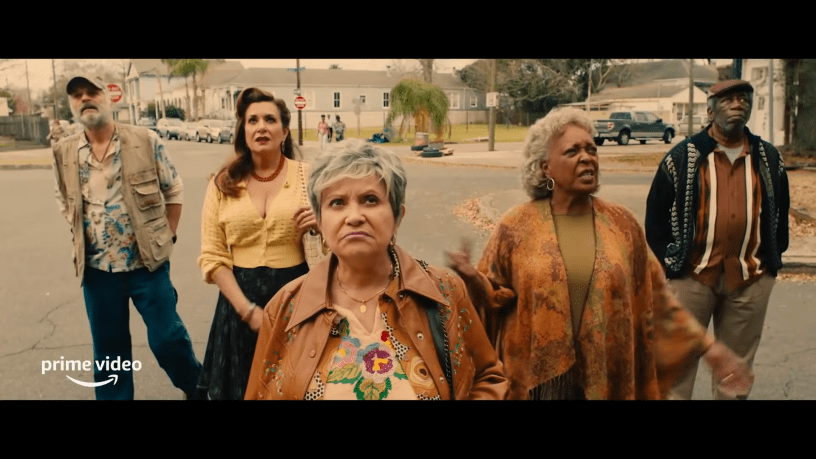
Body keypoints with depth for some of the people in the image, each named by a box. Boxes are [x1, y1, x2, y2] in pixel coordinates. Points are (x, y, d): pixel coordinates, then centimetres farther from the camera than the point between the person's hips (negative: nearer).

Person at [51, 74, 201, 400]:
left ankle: (197, 388, 30)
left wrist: (166, 237, 0)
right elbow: (64, 203, 17)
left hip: (147, 263, -2)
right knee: (108, 348, 13)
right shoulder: (64, 153, 1)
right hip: (97, 270, 3)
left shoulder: (145, 141, -6)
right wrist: (82, 236, 10)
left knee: (167, 337, 5)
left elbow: (174, 191, 2)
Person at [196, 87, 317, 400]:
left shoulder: (308, 176, -2)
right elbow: (211, 257, -1)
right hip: (240, 298, 1)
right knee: (244, 386, 15)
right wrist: (247, 309, -10)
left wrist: (320, 225, -18)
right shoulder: (223, 184, 1)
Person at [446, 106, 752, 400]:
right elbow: (495, 296, -3)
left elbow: (655, 299, 7)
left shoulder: (622, 223, 1)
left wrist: (705, 345, 5)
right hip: (536, 377, -2)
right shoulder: (516, 226, -5)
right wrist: (471, 278, -22)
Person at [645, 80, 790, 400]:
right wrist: (666, 263, -3)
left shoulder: (769, 159, 8)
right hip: (691, 275, -3)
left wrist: (773, 258, 12)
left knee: (738, 362, 15)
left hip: (752, 279, 3)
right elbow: (656, 213, -1)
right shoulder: (682, 157, -4)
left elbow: (780, 212, 16)